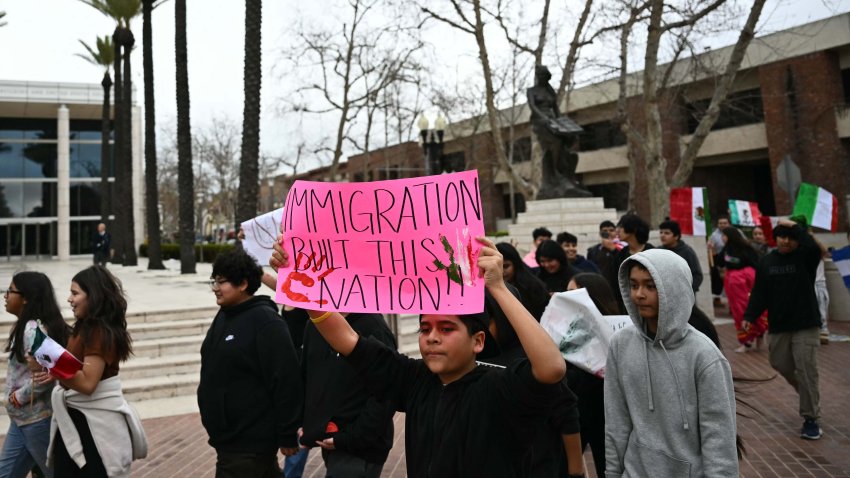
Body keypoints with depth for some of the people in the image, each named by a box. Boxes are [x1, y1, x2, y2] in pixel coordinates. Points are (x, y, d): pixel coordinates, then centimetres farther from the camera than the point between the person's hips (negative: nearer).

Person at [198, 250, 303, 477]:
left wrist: (287, 436, -18)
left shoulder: (264, 321, -19)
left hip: (250, 443, -8)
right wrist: (213, 421, 21)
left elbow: (286, 381, -21)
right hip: (228, 438, 8)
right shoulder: (224, 316, 8)